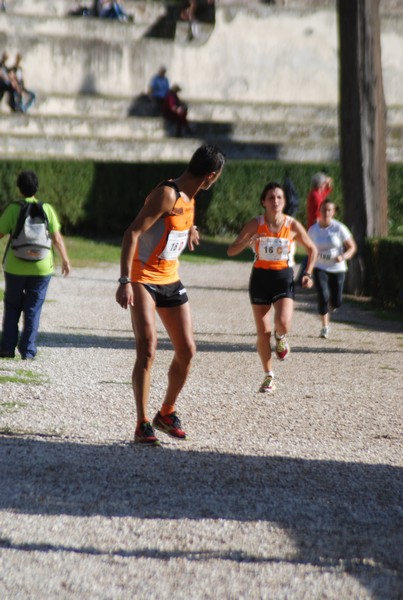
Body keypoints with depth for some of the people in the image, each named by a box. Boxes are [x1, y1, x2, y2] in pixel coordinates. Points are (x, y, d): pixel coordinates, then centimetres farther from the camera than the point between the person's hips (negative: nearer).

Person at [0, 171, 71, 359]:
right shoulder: (47, 209, -2)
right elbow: (57, 238, -2)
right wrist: (65, 260, 9)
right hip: (41, 267, 1)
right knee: (33, 309, 8)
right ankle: (28, 350, 5)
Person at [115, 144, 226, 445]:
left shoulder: (188, 197, 7)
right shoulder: (167, 194, -20)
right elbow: (132, 233, -26)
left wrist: (188, 233, 36)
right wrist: (125, 281, -31)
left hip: (171, 281, 8)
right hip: (143, 281, -8)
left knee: (186, 350, 7)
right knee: (147, 350, -16)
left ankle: (167, 414, 26)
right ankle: (143, 424, -10)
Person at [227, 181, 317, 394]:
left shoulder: (292, 225, -5)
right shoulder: (255, 224, -7)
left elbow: (312, 249, 10)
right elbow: (231, 251, -10)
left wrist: (308, 274, -2)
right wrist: (249, 241, -28)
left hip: (283, 278, 0)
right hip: (260, 278, 1)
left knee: (283, 323, -24)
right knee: (263, 333, 1)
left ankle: (280, 337, 14)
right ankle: (269, 377, 20)